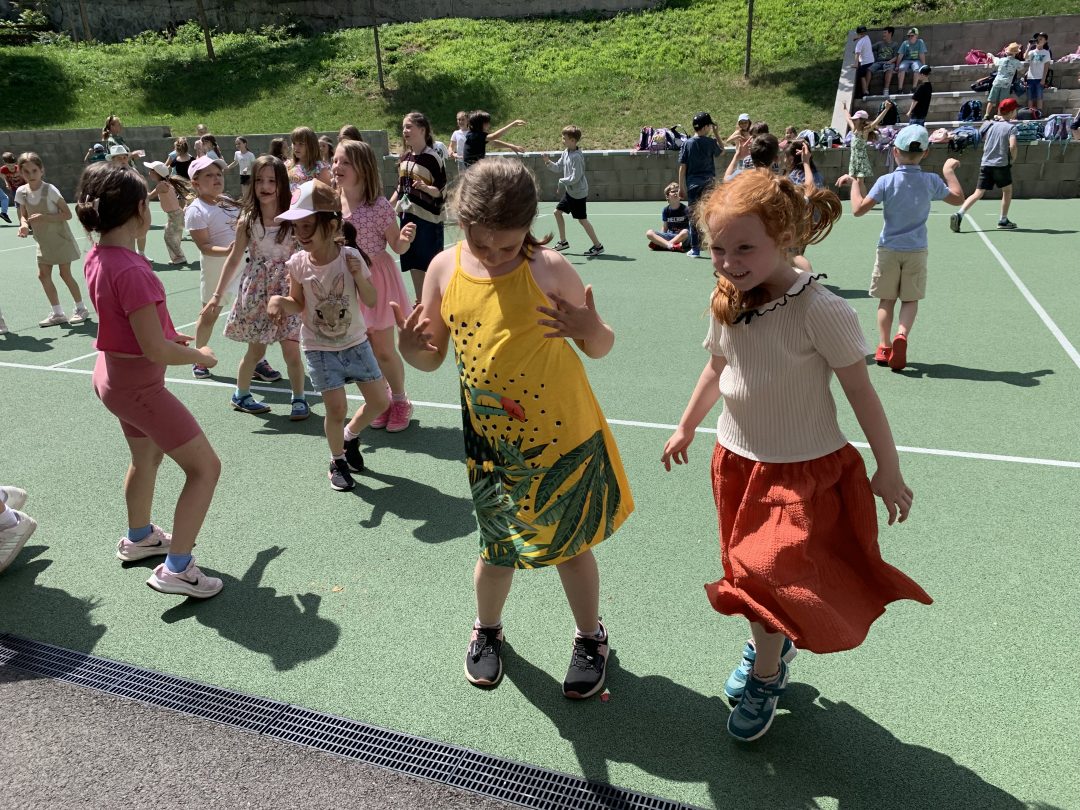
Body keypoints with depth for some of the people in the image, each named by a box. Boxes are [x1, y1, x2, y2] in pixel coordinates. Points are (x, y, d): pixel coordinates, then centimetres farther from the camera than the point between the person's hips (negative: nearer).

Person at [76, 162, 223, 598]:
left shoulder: (97, 257, 0)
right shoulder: (131, 271, -29)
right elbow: (157, 351, -27)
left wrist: (166, 335, 15)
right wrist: (199, 356, -10)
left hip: (114, 374, 10)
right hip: (139, 385, -10)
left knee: (148, 455, 29)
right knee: (205, 467, -2)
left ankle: (138, 537, 50)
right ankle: (177, 568, 4)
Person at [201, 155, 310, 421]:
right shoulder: (247, 221, -2)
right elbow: (234, 259, 4)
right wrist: (217, 296, 4)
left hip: (286, 290, -1)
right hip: (256, 291, 1)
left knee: (291, 350, -6)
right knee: (256, 349, 10)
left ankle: (299, 399, 14)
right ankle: (241, 395, 32)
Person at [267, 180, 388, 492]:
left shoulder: (351, 257, -13)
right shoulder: (297, 263, -11)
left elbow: (371, 301, -9)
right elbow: (299, 305, 0)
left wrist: (359, 275, -26)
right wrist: (279, 301, -21)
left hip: (355, 343, 2)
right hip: (319, 348, -1)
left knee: (380, 401, 6)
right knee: (336, 409, -6)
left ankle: (350, 436, 36)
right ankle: (338, 461, 21)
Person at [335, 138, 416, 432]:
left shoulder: (379, 206, -16)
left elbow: (397, 247, -9)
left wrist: (405, 239, -29)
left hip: (376, 280, -5)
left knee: (384, 350, 3)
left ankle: (400, 401, 26)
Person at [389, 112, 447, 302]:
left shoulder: (432, 158, -11)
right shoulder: (404, 158, 8)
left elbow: (441, 190, -11)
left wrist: (425, 187, -29)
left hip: (428, 218, -7)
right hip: (407, 215, 7)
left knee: (431, 265, -1)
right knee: (414, 265, 14)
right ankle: (419, 303, 27)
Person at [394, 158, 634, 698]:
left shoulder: (548, 269, -13)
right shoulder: (445, 269, -4)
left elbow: (600, 348, -5)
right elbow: (433, 358, 6)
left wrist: (592, 329, -27)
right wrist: (409, 348, -16)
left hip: (563, 436, -2)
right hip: (490, 441, 2)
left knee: (570, 543, 13)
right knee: (498, 546, 15)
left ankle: (590, 639, 39)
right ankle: (487, 630, 46)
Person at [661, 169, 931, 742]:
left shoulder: (819, 310, -23)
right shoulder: (727, 304, -6)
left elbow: (860, 393, -14)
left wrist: (887, 470, -6)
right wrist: (686, 428, 22)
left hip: (805, 469, -5)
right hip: (737, 460, 5)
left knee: (772, 576, -2)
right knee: (749, 571, 17)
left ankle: (765, 676, 27)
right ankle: (769, 645, 46)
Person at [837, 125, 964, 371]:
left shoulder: (886, 181, -13)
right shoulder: (931, 181, -5)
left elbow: (859, 209, -16)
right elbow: (958, 198, 10)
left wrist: (855, 183, -2)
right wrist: (949, 171, 21)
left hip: (888, 248, -1)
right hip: (916, 250, 1)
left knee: (886, 299, 9)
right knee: (910, 299, 8)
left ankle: (883, 346, 4)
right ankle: (902, 335, -17)